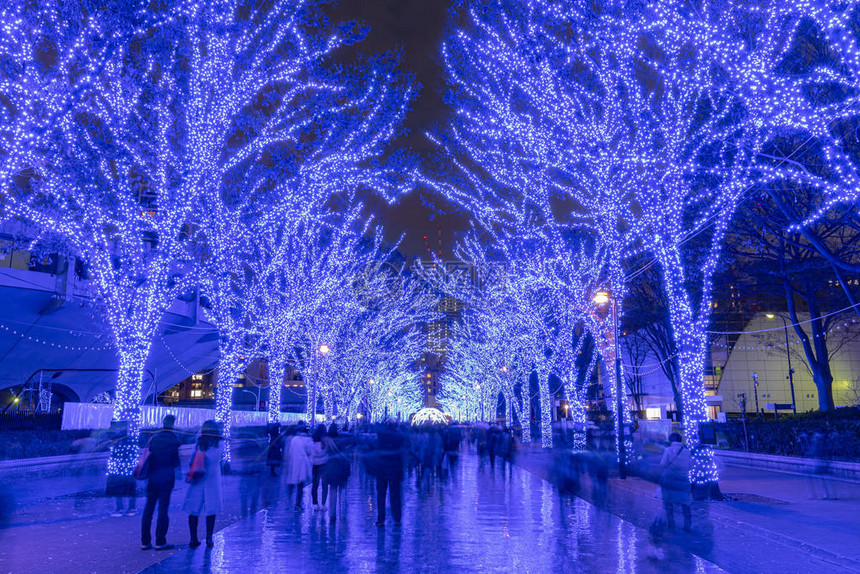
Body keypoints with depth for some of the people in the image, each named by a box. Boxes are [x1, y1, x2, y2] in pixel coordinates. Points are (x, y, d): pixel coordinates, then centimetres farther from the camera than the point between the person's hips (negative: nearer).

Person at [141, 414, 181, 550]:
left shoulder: (154, 438, 2)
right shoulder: (175, 440, -6)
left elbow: (148, 456, 5)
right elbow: (176, 462, 0)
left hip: (152, 477, 3)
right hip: (167, 478, -3)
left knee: (148, 508, 9)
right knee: (163, 509, 1)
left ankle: (145, 542, 12)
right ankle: (160, 542, 4)